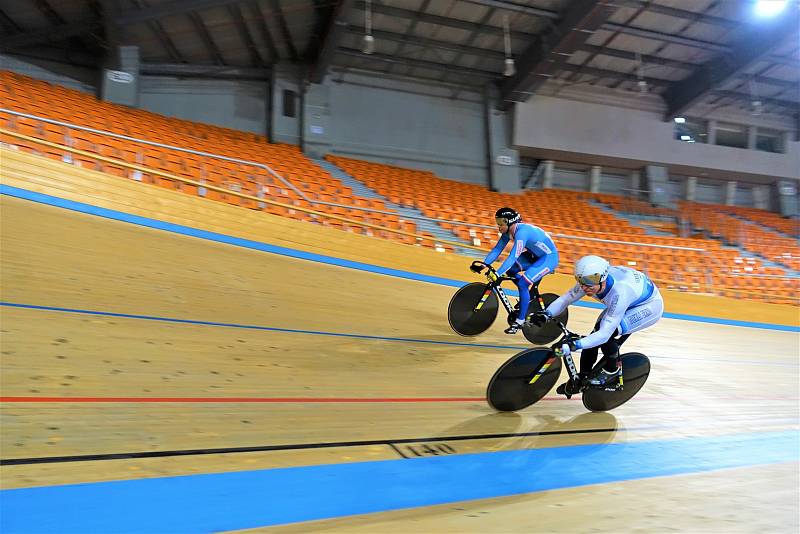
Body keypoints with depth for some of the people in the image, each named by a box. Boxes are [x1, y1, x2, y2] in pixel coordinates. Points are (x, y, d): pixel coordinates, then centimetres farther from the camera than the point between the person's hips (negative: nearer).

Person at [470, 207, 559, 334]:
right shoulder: (508, 231, -6)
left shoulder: (521, 232, -32)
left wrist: (497, 274, -42)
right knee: (510, 269, -4)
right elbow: (497, 249, -5)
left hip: (549, 257, -9)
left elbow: (513, 257, -38)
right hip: (535, 255, 9)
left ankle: (520, 320, -9)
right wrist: (482, 265, -15)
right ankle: (528, 298, 15)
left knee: (522, 283, -21)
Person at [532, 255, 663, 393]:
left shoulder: (619, 292, -42)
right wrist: (546, 314, -32)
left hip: (650, 305, -7)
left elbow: (604, 333, -42)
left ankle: (612, 371, 1)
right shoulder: (590, 279, -24)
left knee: (606, 334, -26)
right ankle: (582, 378, 11)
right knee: (595, 334, -7)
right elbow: (566, 298, -15)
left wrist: (574, 345, -52)